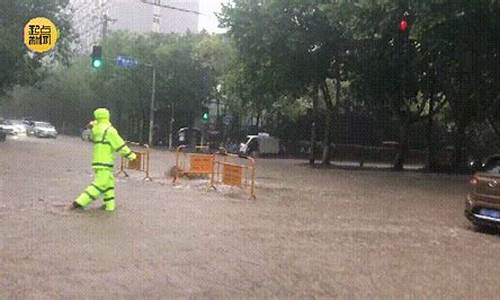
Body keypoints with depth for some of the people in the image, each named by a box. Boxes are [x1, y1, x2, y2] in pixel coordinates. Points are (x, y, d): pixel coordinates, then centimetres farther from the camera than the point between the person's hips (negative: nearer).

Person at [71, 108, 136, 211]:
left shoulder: (95, 129, 6)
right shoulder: (110, 130, -13)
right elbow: (120, 146, -10)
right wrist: (130, 155, 0)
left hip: (97, 160, 8)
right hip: (104, 162, -8)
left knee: (109, 182, 17)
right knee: (100, 184, -5)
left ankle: (109, 205, 18)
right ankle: (80, 202, -8)